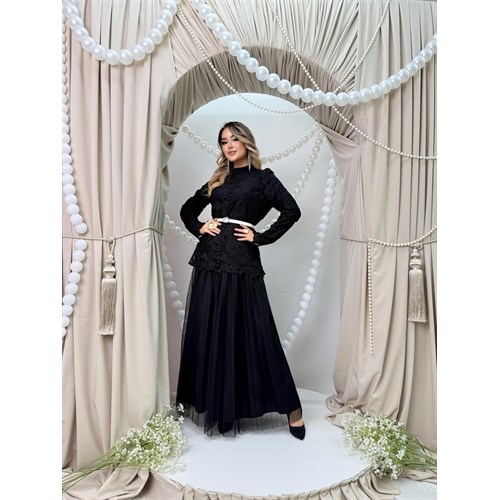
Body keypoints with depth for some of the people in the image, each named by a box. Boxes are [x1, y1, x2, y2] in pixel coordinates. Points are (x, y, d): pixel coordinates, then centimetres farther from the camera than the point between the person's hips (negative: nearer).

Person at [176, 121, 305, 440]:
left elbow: (292, 211, -7)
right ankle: (215, 405, 24)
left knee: (254, 332, -3)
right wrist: (199, 229, 8)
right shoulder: (218, 180, 18)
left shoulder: (262, 177, 6)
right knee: (209, 332, 7)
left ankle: (291, 407, 12)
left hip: (242, 262, -5)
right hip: (210, 261, 5)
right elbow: (188, 209, 26)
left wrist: (262, 237, -9)